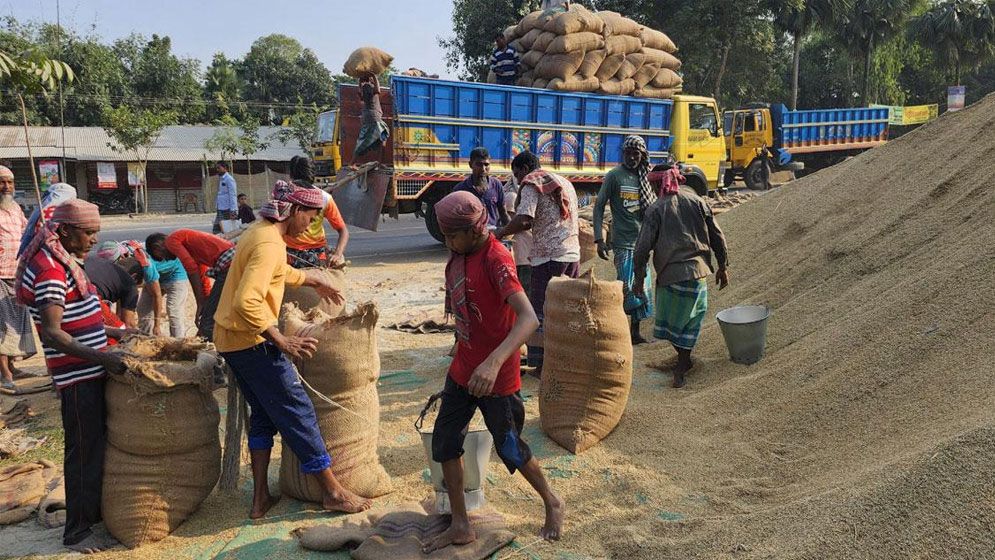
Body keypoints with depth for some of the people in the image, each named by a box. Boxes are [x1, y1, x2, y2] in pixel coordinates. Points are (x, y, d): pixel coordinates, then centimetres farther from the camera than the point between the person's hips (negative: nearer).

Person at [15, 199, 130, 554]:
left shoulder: (63, 262, 11)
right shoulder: (50, 270, -20)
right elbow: (52, 334, -26)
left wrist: (111, 332, 19)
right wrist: (103, 358, -29)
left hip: (89, 372, 9)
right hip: (77, 377, -9)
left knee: (95, 446, 19)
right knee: (84, 451, 2)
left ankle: (93, 513, 35)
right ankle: (77, 533, 16)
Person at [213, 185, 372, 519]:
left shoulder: (261, 230, 11)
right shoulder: (269, 244, -22)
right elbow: (247, 302, -32)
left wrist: (311, 281, 39)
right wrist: (282, 342, -30)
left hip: (228, 338, 10)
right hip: (252, 341, -10)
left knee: (263, 415, 18)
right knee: (298, 412, -2)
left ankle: (260, 498, 21)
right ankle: (334, 493, 7)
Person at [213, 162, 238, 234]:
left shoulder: (229, 179, -8)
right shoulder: (220, 179, 17)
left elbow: (233, 195, -14)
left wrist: (233, 211, -20)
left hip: (228, 210, -8)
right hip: (220, 209, 8)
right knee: (216, 230, 3)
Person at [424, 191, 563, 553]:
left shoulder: (496, 259, -24)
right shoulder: (460, 254, 1)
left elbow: (529, 319, -36)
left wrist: (493, 362, -48)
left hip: (495, 376, -7)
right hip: (462, 370, 8)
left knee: (510, 449, 9)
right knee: (444, 442, 7)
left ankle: (552, 503, 36)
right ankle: (460, 526, 22)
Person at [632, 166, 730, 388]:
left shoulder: (655, 210, -1)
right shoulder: (697, 202, 7)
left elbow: (643, 247, -5)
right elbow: (717, 236, 9)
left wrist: (639, 278, 5)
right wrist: (723, 266, 18)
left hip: (669, 273, -2)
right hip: (697, 271, 2)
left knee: (671, 318, 16)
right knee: (690, 318, 13)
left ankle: (683, 360, 24)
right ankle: (681, 367, 13)